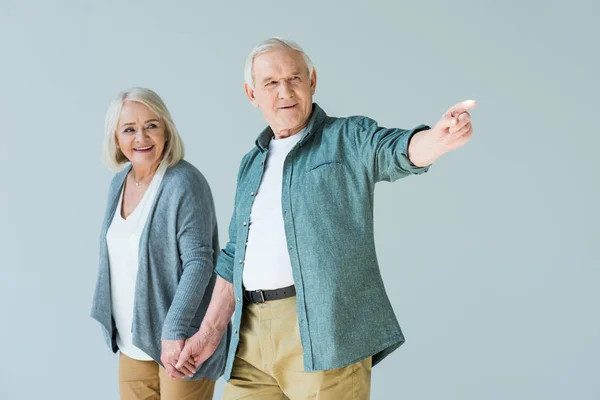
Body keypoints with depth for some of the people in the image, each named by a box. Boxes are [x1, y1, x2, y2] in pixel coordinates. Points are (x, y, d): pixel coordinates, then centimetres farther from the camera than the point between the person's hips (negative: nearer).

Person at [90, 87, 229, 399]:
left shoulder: (184, 182, -16)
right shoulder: (120, 182, 8)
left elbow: (198, 261, -20)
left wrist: (174, 331, -27)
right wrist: (115, 326, 16)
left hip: (179, 342, -7)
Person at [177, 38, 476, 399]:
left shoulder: (349, 139, 2)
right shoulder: (253, 164, 18)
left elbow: (399, 150, -20)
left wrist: (440, 138, -42)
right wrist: (212, 328, 18)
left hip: (324, 333, -5)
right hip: (252, 337, 5)